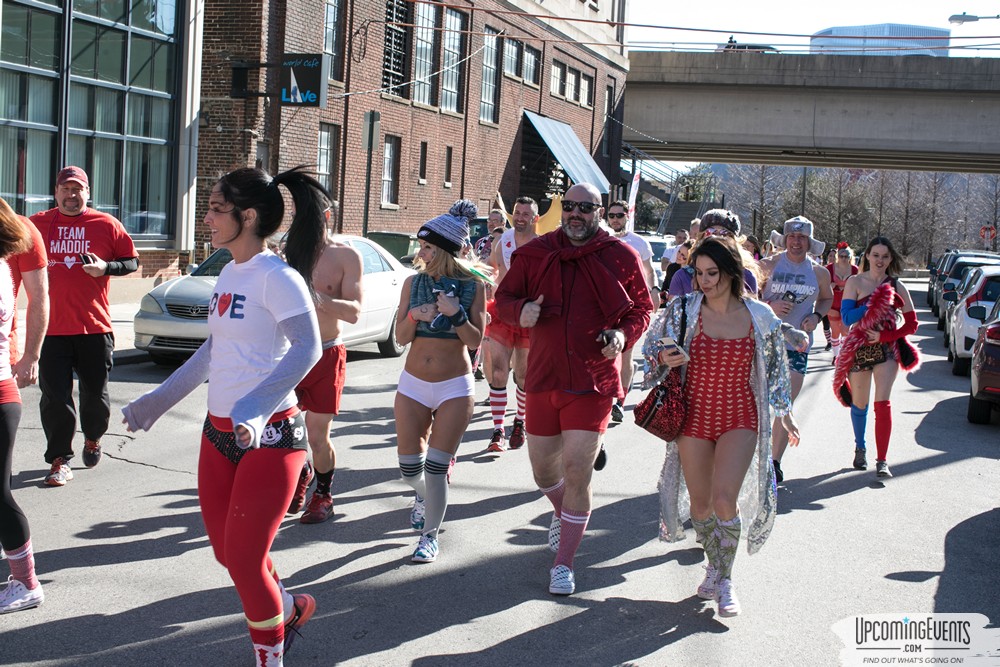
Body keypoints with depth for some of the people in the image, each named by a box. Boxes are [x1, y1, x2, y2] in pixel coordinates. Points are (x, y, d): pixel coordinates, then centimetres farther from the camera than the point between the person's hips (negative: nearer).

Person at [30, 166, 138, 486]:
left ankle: (93, 438, 38)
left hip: (95, 327, 0)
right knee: (55, 396, -2)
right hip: (51, 327, 0)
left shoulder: (107, 225, 2)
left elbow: (132, 261, 6)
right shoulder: (37, 224, 6)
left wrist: (106, 267, -12)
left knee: (95, 393, 9)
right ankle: (59, 461, 7)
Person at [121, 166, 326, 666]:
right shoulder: (229, 273, 10)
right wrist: (157, 400, 22)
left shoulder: (276, 277, -16)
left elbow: (307, 348, -27)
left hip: (269, 436, -8)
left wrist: (255, 408, -38)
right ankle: (288, 608, 40)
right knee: (226, 550, 15)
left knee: (243, 558, -2)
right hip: (219, 431, 8)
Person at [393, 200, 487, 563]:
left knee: (435, 468, -5)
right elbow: (400, 337, 1)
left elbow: (475, 341, -7)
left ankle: (430, 535, 14)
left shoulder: (472, 286, -6)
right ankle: (422, 494, 42)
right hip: (413, 384, 3)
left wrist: (456, 313, -22)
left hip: (455, 387, -3)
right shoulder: (413, 282, 1)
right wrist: (413, 316, -18)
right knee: (409, 468, 7)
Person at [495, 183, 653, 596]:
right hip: (543, 379, 3)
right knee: (543, 470, 15)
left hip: (593, 383, -3)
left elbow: (642, 308, 6)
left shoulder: (621, 258, -2)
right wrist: (521, 310, -15)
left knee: (577, 472, -8)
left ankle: (564, 565, 6)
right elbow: (504, 297, 8)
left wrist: (623, 335, -14)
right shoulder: (536, 254, 2)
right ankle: (562, 514, 50)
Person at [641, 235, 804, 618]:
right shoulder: (683, 310, -6)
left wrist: (785, 413, 19)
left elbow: (776, 366, 11)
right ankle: (714, 565, 34)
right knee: (701, 501, 8)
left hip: (739, 418, -1)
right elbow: (650, 346, 4)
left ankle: (725, 579, 4)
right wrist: (664, 359, -20)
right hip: (694, 417, 1)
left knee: (725, 498, -15)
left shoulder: (759, 316, -3)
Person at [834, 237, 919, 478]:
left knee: (883, 403, -13)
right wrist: (874, 305, -23)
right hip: (860, 349, 1)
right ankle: (860, 449, 38)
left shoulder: (896, 286, 1)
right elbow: (846, 317, -13)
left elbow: (911, 324, 0)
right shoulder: (855, 282, -2)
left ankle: (882, 461, -10)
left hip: (887, 349, 0)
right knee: (859, 404, 13)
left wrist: (884, 336, -13)